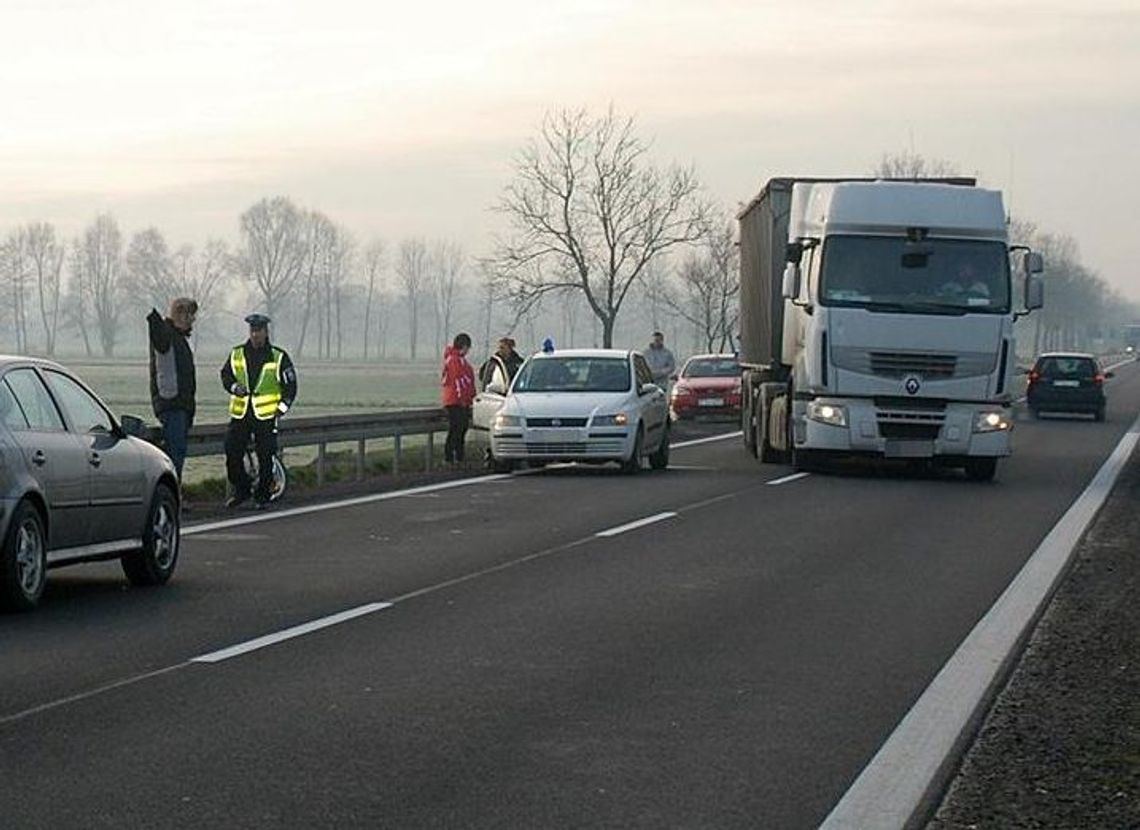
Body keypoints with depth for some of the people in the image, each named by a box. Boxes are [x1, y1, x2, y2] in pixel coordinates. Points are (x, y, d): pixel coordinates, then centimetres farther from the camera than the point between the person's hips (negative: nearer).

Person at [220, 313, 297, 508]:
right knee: (232, 454, -3)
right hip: (240, 414, 2)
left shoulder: (278, 357, 2)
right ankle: (240, 490, 15)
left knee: (265, 457, -2)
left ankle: (262, 495, 9)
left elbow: (290, 385, 5)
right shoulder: (236, 354, 8)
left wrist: (282, 407, -4)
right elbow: (226, 375, 16)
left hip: (266, 415, -2)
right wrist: (234, 387, -6)